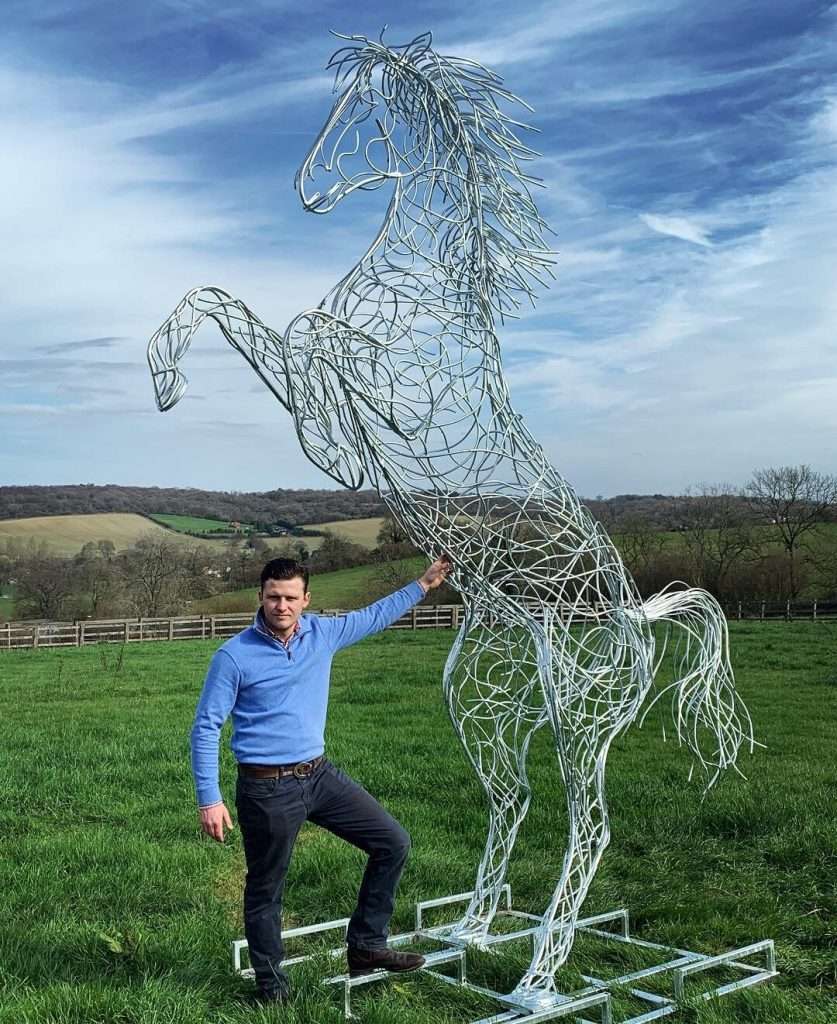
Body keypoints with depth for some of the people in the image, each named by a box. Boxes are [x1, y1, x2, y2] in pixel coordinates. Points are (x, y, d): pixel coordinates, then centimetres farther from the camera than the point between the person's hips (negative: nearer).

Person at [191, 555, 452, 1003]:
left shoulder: (322, 633, 0)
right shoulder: (234, 656, -14)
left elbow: (374, 616, 19)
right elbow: (205, 728, -10)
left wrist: (422, 585, 20)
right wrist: (209, 800, -14)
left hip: (321, 775, 6)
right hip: (267, 789, -6)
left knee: (393, 844, 7)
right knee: (265, 890, 8)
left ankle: (365, 947, 21)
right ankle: (270, 984, 30)